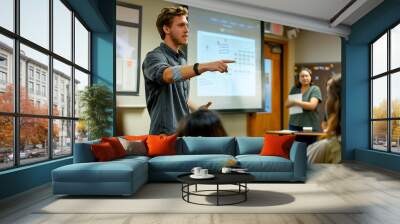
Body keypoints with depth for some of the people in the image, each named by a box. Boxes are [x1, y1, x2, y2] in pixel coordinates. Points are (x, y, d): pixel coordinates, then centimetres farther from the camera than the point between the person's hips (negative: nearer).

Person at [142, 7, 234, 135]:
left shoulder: (182, 59, 13)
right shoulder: (155, 57, -11)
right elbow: (168, 74, -35)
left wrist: (196, 109, 6)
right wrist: (204, 66, -45)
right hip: (164, 134, -7)